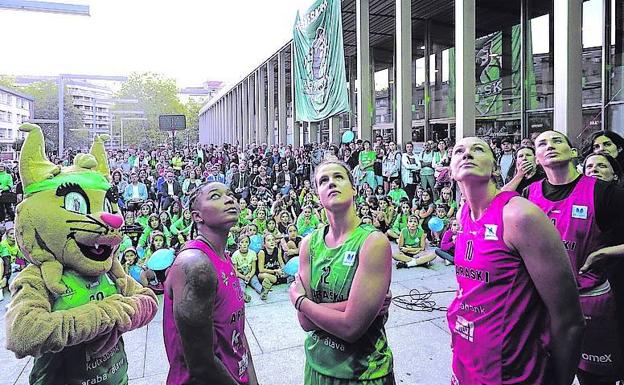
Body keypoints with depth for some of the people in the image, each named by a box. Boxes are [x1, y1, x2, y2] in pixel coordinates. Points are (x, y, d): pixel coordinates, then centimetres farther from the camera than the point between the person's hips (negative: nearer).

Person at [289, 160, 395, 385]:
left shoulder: (374, 242, -21)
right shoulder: (309, 243, -5)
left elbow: (351, 327, -26)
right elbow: (306, 322, -10)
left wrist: (298, 299, -12)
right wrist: (357, 305, -22)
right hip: (317, 363, 5)